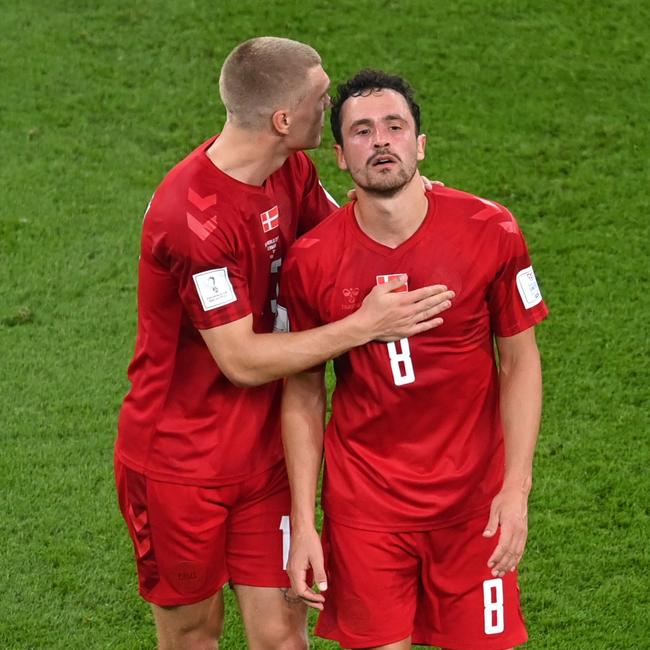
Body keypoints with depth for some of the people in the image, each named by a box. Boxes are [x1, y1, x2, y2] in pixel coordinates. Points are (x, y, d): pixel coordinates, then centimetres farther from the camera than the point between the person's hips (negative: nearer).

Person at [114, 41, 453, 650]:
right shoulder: (192, 216, -29)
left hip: (262, 452, 6)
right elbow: (243, 360, -25)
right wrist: (364, 325, -23)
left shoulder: (291, 170, -3)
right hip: (178, 462, -6)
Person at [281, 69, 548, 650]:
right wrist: (303, 523, -2)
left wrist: (516, 487, -10)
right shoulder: (311, 261, -8)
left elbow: (520, 363, -1)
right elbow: (303, 394, 1)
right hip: (364, 499, 0)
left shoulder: (490, 232, -9)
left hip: (473, 494, 0)